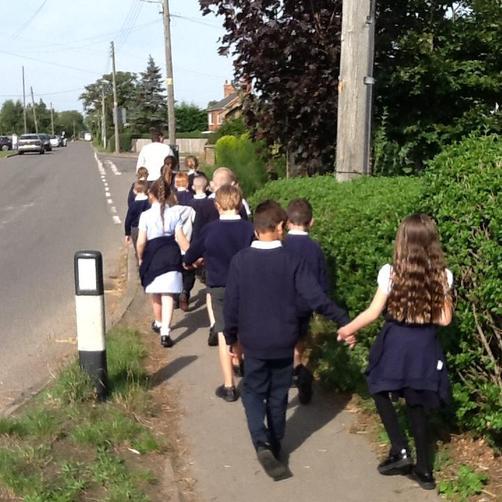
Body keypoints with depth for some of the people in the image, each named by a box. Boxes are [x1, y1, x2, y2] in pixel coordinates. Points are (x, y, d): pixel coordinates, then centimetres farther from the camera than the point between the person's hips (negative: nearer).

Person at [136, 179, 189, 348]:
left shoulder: (146, 215, -7)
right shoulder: (174, 214, -1)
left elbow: (141, 242, -8)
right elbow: (180, 238, -4)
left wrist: (140, 258, 8)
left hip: (152, 256, 0)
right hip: (171, 255, 1)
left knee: (155, 294, 19)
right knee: (168, 295, 0)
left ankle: (158, 323, 41)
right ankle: (165, 332, -12)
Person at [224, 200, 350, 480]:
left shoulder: (240, 260, -9)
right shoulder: (292, 261, -10)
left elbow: (231, 304, -4)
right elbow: (317, 299, -13)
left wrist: (231, 337, 9)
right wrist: (345, 321, -3)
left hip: (254, 342, 0)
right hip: (284, 342, 0)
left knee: (253, 392, 15)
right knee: (278, 396, 16)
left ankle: (262, 444, -5)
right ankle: (275, 447, 30)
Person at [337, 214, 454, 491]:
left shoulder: (390, 273, -14)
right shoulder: (443, 276, -7)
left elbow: (373, 313, -9)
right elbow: (444, 319, -3)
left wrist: (347, 329, 6)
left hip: (396, 342, -3)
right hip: (425, 345, 3)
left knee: (380, 392, 21)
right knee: (416, 403, 16)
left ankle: (400, 451, 11)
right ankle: (424, 469, 21)